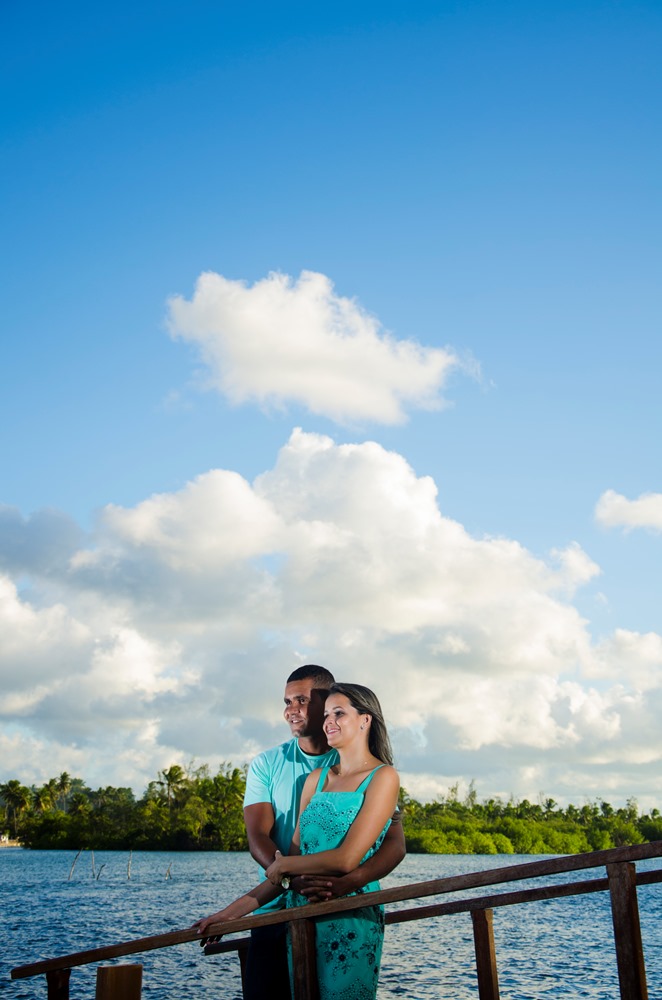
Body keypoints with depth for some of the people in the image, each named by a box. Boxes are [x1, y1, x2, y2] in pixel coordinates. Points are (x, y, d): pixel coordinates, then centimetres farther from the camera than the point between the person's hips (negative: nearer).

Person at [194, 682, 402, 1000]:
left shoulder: (383, 777, -5)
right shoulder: (317, 778, 14)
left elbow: (347, 859, -14)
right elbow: (294, 857, 10)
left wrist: (281, 866, -3)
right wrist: (238, 908, 2)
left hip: (351, 918, -5)